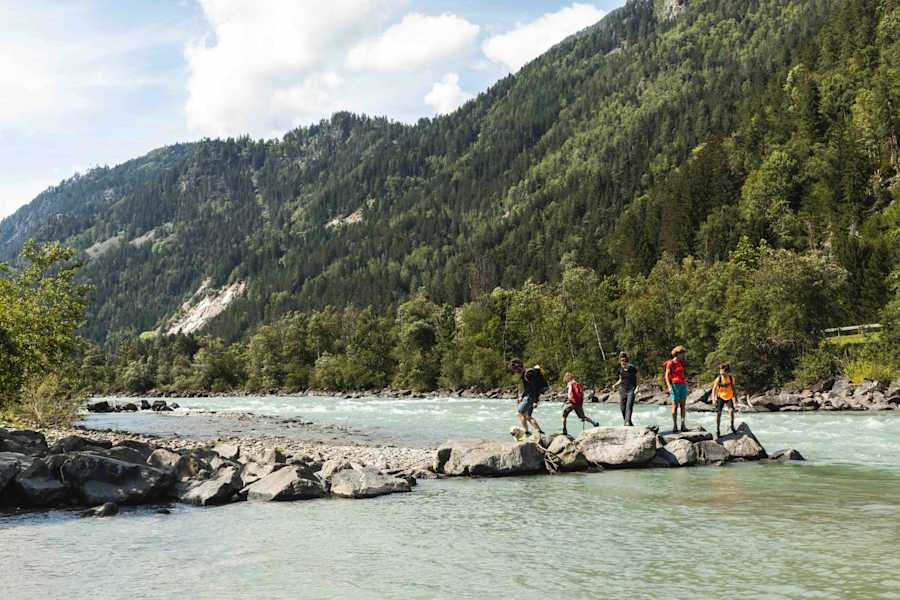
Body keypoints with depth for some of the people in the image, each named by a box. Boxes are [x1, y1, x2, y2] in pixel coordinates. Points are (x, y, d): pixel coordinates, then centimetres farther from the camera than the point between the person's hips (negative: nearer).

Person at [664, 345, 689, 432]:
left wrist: (686, 385, 19)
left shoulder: (681, 362, 13)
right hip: (674, 385, -6)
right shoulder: (670, 363, -7)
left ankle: (683, 425, 1)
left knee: (682, 406, 2)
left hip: (683, 386, 6)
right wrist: (669, 387, -20)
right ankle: (674, 425, -1)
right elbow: (667, 376, -9)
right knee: (675, 406, -6)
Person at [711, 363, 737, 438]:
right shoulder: (718, 379, -16)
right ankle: (717, 430, 6)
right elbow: (714, 389, -7)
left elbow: (733, 387, 5)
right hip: (720, 397, -1)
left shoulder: (731, 378, -11)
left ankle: (732, 426, 2)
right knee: (718, 413, -7)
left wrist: (734, 396, 8)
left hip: (729, 397, 1)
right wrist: (714, 398, -17)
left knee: (731, 410, -21)